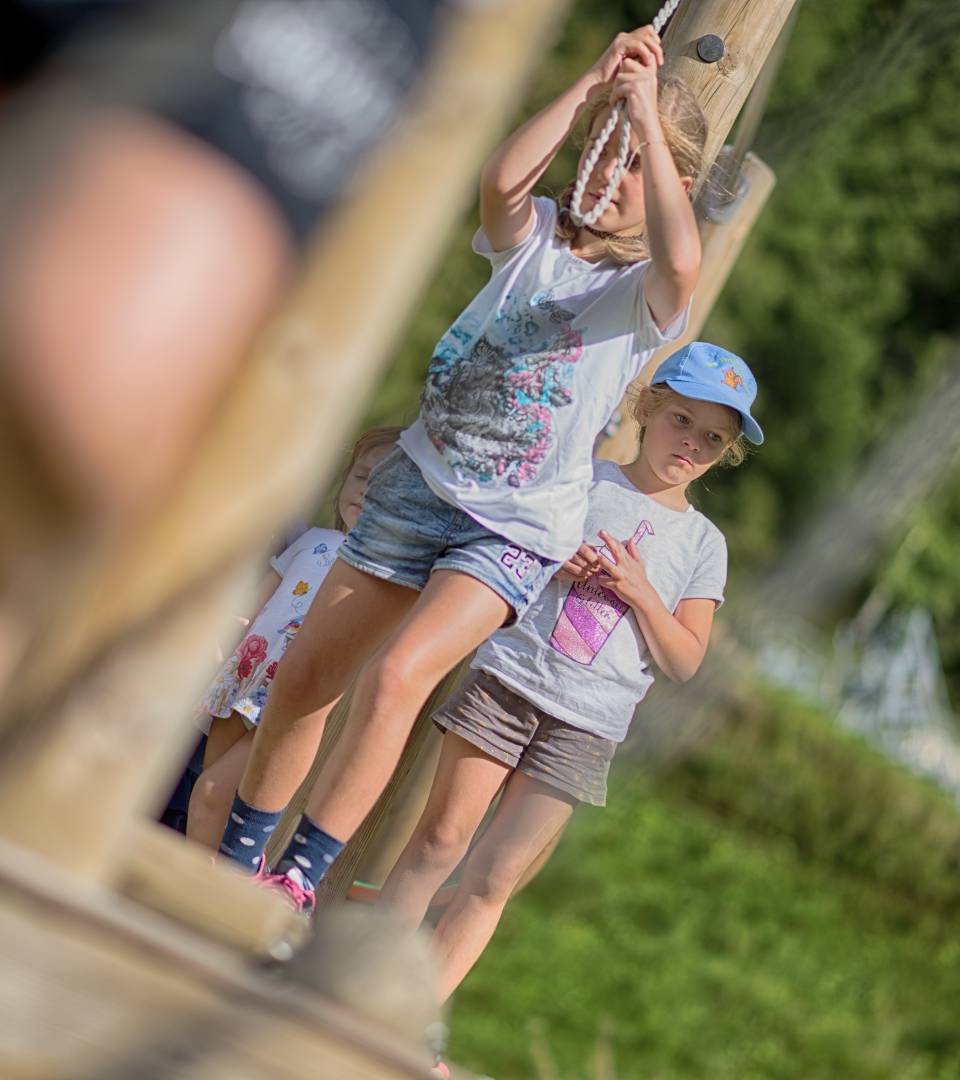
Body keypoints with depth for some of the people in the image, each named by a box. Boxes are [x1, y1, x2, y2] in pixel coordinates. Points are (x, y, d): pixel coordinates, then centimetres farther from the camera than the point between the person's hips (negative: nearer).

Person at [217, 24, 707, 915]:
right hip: (420, 484, 4)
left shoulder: (645, 293, -6)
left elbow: (681, 261, -32)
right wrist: (593, 88, -20)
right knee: (303, 676, 6)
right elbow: (501, 178, -21)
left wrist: (647, 115, -27)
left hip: (515, 532, -4)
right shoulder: (533, 235, 3)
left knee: (394, 677, -24)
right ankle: (236, 860, 23)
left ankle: (299, 883, -16)